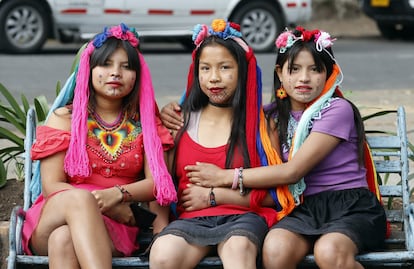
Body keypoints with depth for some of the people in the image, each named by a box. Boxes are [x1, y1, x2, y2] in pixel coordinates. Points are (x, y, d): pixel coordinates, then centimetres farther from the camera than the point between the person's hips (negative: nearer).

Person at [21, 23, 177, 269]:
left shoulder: (145, 122, 15)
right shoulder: (64, 118, 10)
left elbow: (157, 183, 3)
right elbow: (52, 186, 0)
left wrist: (117, 194, -20)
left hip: (117, 229, 0)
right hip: (54, 218, 0)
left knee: (64, 238, -36)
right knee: (79, 197, -38)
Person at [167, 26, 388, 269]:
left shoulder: (337, 110, -5)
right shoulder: (274, 115, 14)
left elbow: (292, 171, -10)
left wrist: (225, 177, -6)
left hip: (351, 206, -4)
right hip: (305, 209, 4)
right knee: (275, 248, -32)